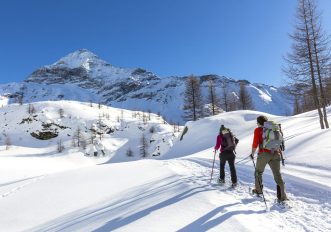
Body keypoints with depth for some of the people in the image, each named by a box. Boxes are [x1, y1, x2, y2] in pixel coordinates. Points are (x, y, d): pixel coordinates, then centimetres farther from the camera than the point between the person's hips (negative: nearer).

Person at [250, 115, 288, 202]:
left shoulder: (258, 130, 0)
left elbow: (255, 143, -6)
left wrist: (252, 153, 7)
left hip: (264, 154, -3)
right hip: (275, 154, 4)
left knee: (258, 172, 17)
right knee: (277, 174, 3)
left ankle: (258, 190, 29)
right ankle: (282, 196, -2)